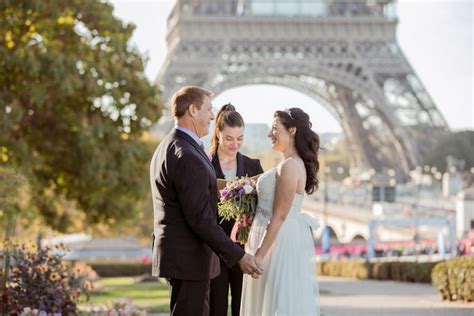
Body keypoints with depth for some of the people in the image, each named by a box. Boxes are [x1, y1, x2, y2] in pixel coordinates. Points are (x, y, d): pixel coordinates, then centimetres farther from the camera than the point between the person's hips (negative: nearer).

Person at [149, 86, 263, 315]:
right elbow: (200, 219, -24)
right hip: (188, 259, -10)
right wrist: (238, 256, -20)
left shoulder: (167, 147, 13)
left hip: (173, 252, 11)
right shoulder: (188, 157, -21)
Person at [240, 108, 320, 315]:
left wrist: (259, 255, -19)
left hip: (280, 244, -10)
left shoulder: (289, 166, -16)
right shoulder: (291, 164, 13)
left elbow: (279, 217, -19)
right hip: (279, 241, 10)